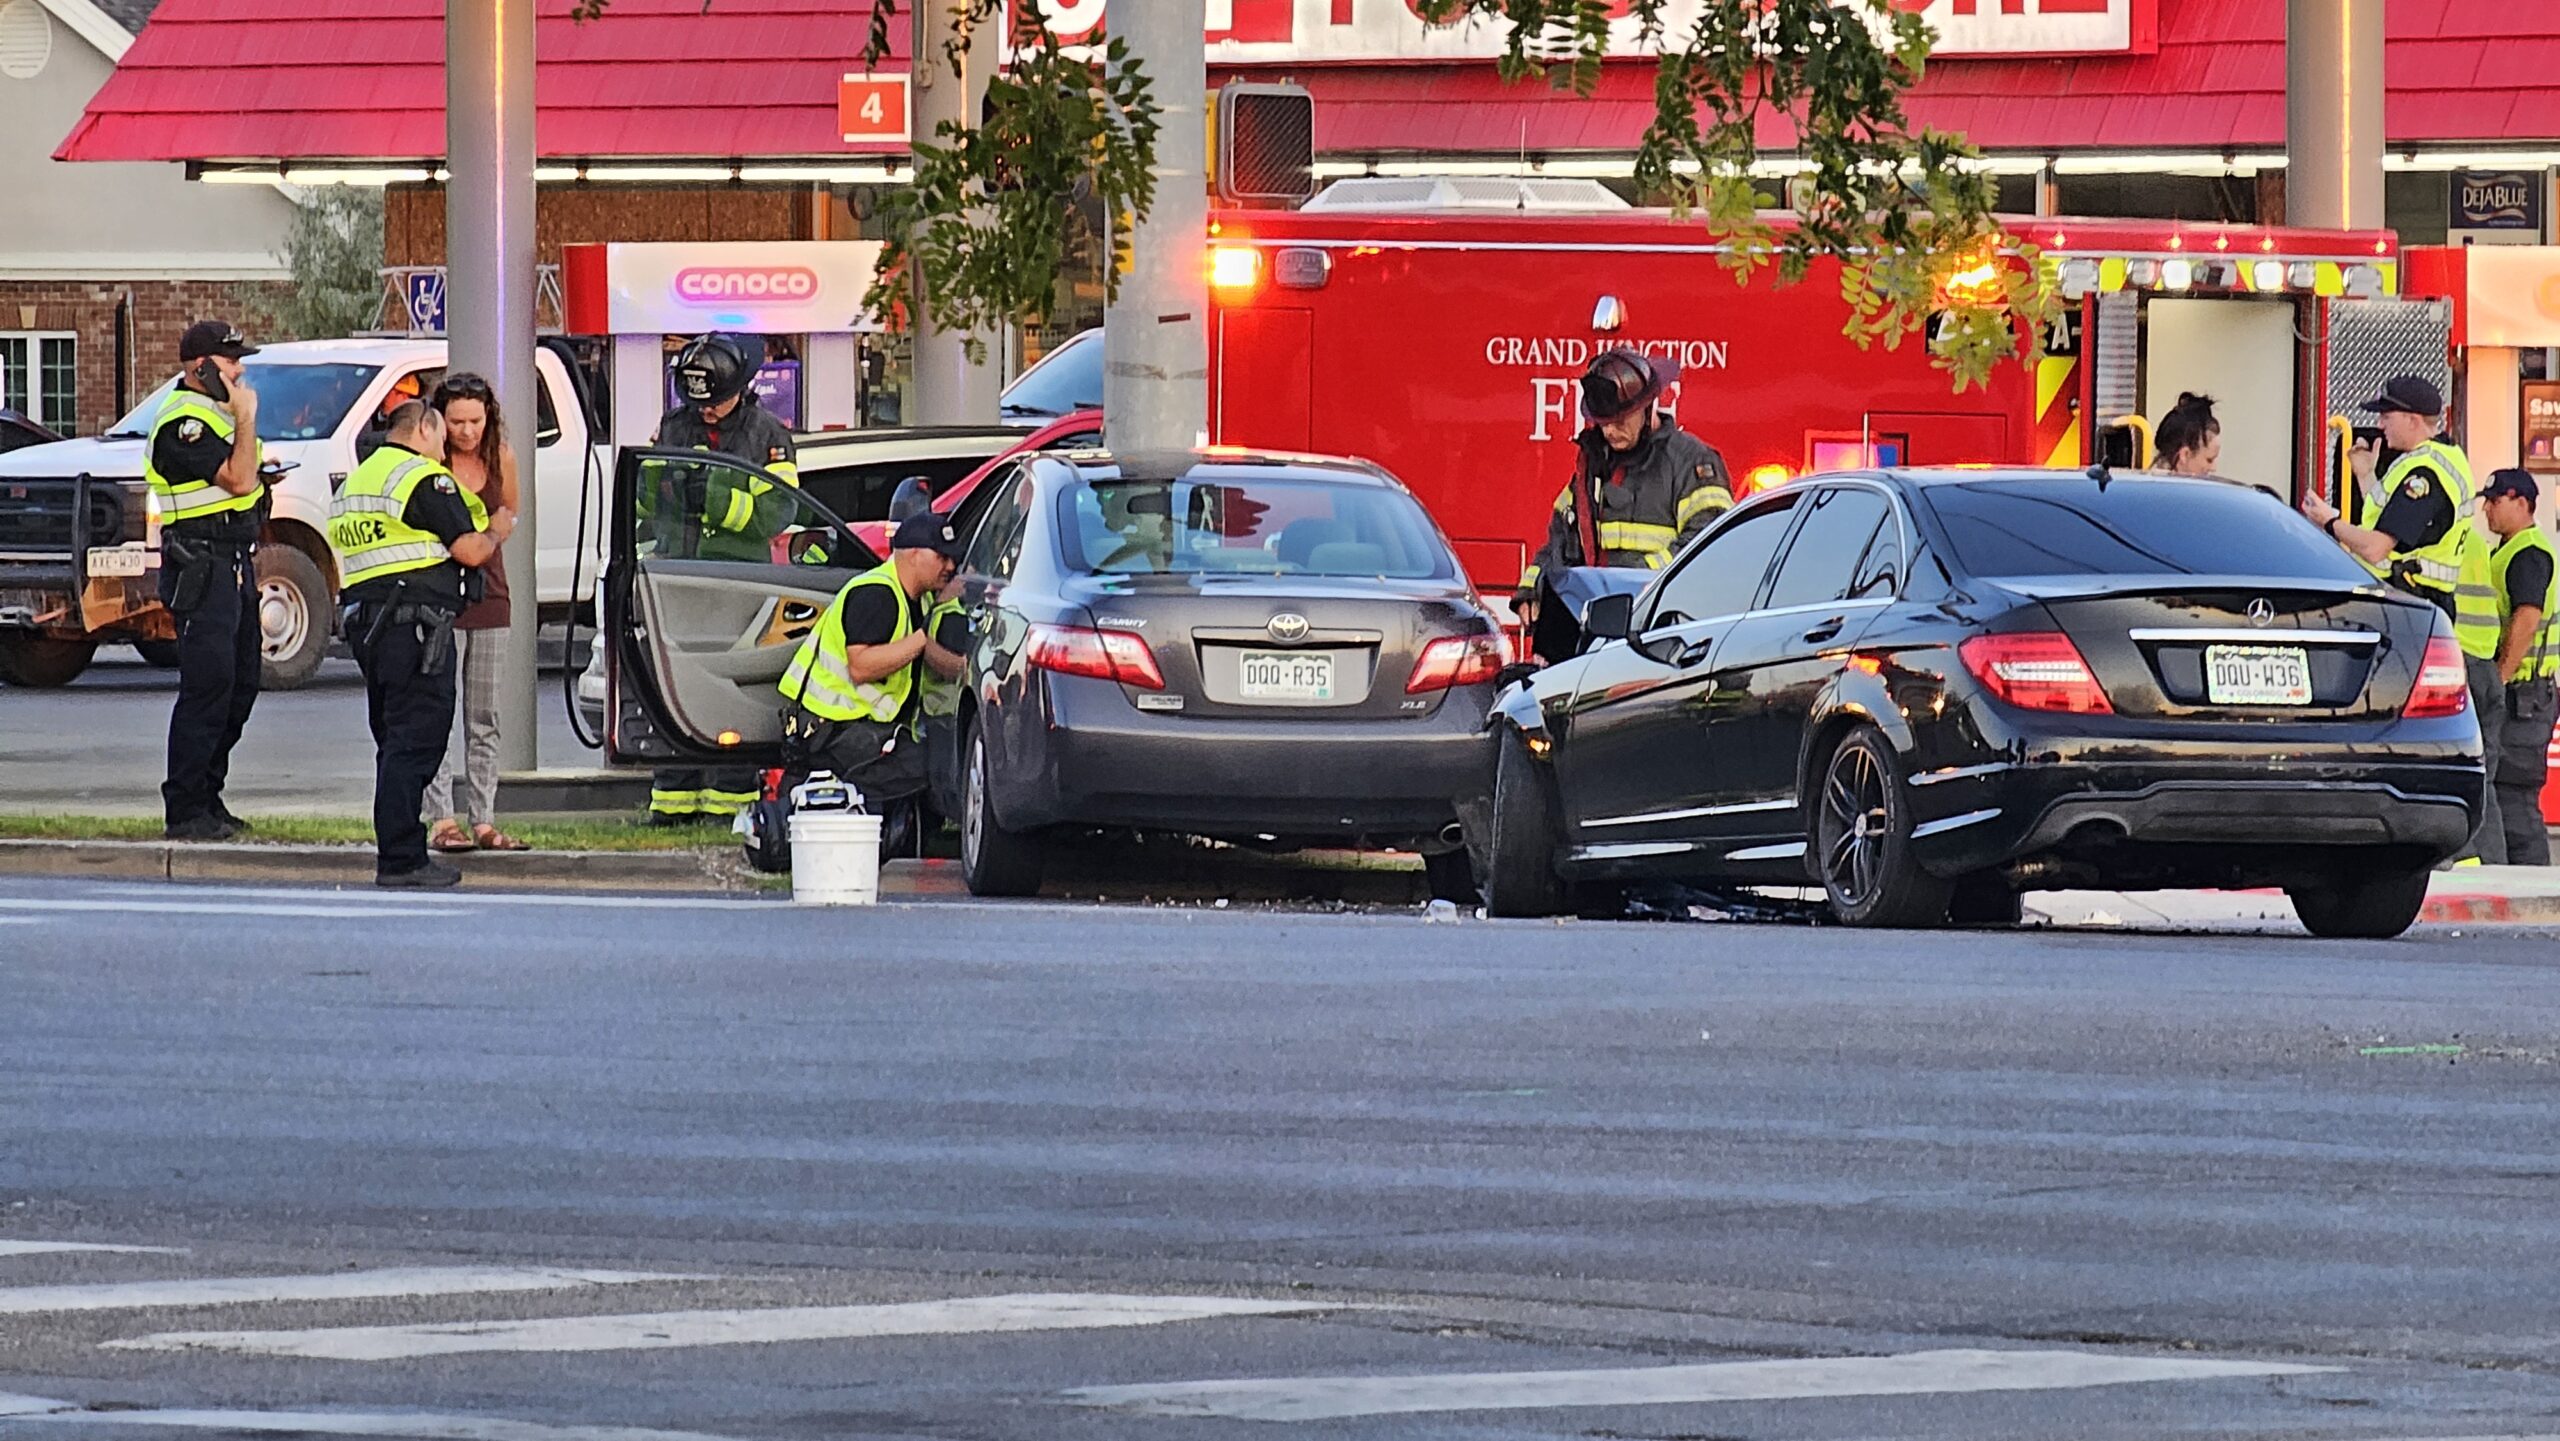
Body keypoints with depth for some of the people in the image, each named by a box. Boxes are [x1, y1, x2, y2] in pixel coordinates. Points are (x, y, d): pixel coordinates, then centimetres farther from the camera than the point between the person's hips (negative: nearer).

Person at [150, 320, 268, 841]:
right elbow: (238, 480, -24)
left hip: (234, 564, 10)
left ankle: (207, 799, 19)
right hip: (201, 568, -10)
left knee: (240, 686, 11)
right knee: (207, 686, -12)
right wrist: (246, 418, -15)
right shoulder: (183, 422, -16)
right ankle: (184, 812, -10)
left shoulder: (216, 410, 17)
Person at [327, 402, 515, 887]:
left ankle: (397, 852, 16)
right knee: (416, 741, -9)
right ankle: (401, 859, -13)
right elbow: (470, 551, -10)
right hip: (415, 621, -9)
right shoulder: (425, 478, -7)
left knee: (396, 742, 15)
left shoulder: (356, 481, 21)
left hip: (363, 619, 9)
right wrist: (497, 532, 11)